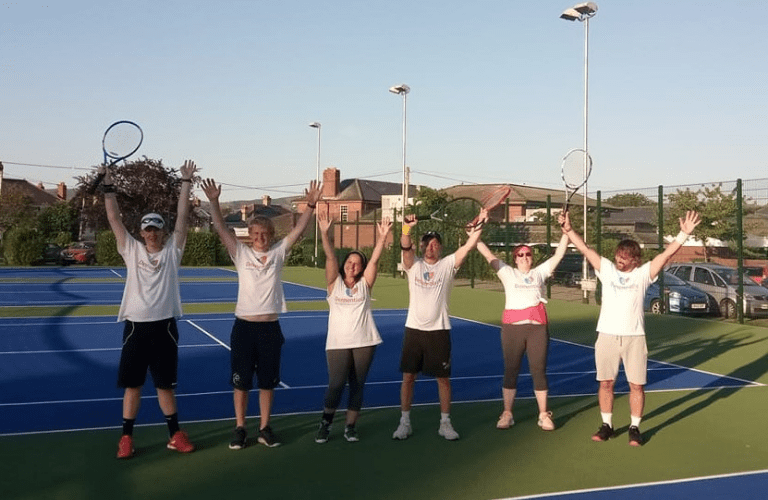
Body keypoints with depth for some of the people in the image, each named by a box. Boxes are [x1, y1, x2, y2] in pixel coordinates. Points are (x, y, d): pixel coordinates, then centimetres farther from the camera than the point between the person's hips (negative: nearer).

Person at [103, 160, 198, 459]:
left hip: (164, 326, 0)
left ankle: (175, 435, 21)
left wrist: (186, 182, -7)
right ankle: (126, 437, 19)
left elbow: (182, 216, -2)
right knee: (132, 385, 7)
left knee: (165, 384, 10)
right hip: (136, 326, 0)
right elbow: (114, 219, 1)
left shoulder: (172, 251, 3)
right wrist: (109, 185, -5)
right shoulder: (132, 250, 5)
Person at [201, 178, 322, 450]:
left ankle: (264, 428, 23)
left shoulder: (278, 252, 4)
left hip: (270, 327, 1)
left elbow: (299, 229, -3)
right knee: (241, 381, 6)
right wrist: (214, 201, -20)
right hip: (244, 326, -1)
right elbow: (221, 228, -8)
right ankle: (240, 428, 20)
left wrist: (311, 205, -14)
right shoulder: (241, 253, 0)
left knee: (268, 381, 10)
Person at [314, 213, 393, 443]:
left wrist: (382, 236, -13)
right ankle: (326, 421, 17)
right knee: (336, 385, -6)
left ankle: (350, 426, 20)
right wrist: (324, 233, -17)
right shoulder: (334, 283, 5)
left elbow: (374, 260, -3)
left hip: (364, 342, 2)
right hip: (338, 343, -2)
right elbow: (330, 257, -6)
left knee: (357, 385, 7)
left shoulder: (364, 284, 7)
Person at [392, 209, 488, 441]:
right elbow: (405, 247, -17)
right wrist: (407, 228, -36)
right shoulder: (413, 264, 2)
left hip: (439, 330, 0)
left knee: (443, 378, 5)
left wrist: (479, 226, -24)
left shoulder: (447, 265, 2)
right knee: (408, 376, 5)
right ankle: (404, 422, 17)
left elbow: (468, 246, -10)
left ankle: (445, 423, 18)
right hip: (414, 329, 1)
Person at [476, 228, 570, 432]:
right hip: (512, 326, -1)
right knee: (511, 371, 6)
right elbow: (489, 255, 4)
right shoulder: (508, 273, 9)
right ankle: (507, 414, 15)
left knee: (539, 371, 4)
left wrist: (566, 232, 6)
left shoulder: (539, 272, 14)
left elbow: (559, 255, 12)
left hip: (538, 326, 1)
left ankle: (544, 415, 14)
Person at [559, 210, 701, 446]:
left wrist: (684, 234, -15)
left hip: (634, 337, -1)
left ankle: (634, 428, 16)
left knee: (637, 385, 2)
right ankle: (606, 426, 21)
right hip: (607, 336, 1)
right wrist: (569, 230, -10)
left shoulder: (643, 274, 2)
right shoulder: (606, 269, 5)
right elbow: (585, 249, 0)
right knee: (606, 383, 8)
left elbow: (667, 254, -5)